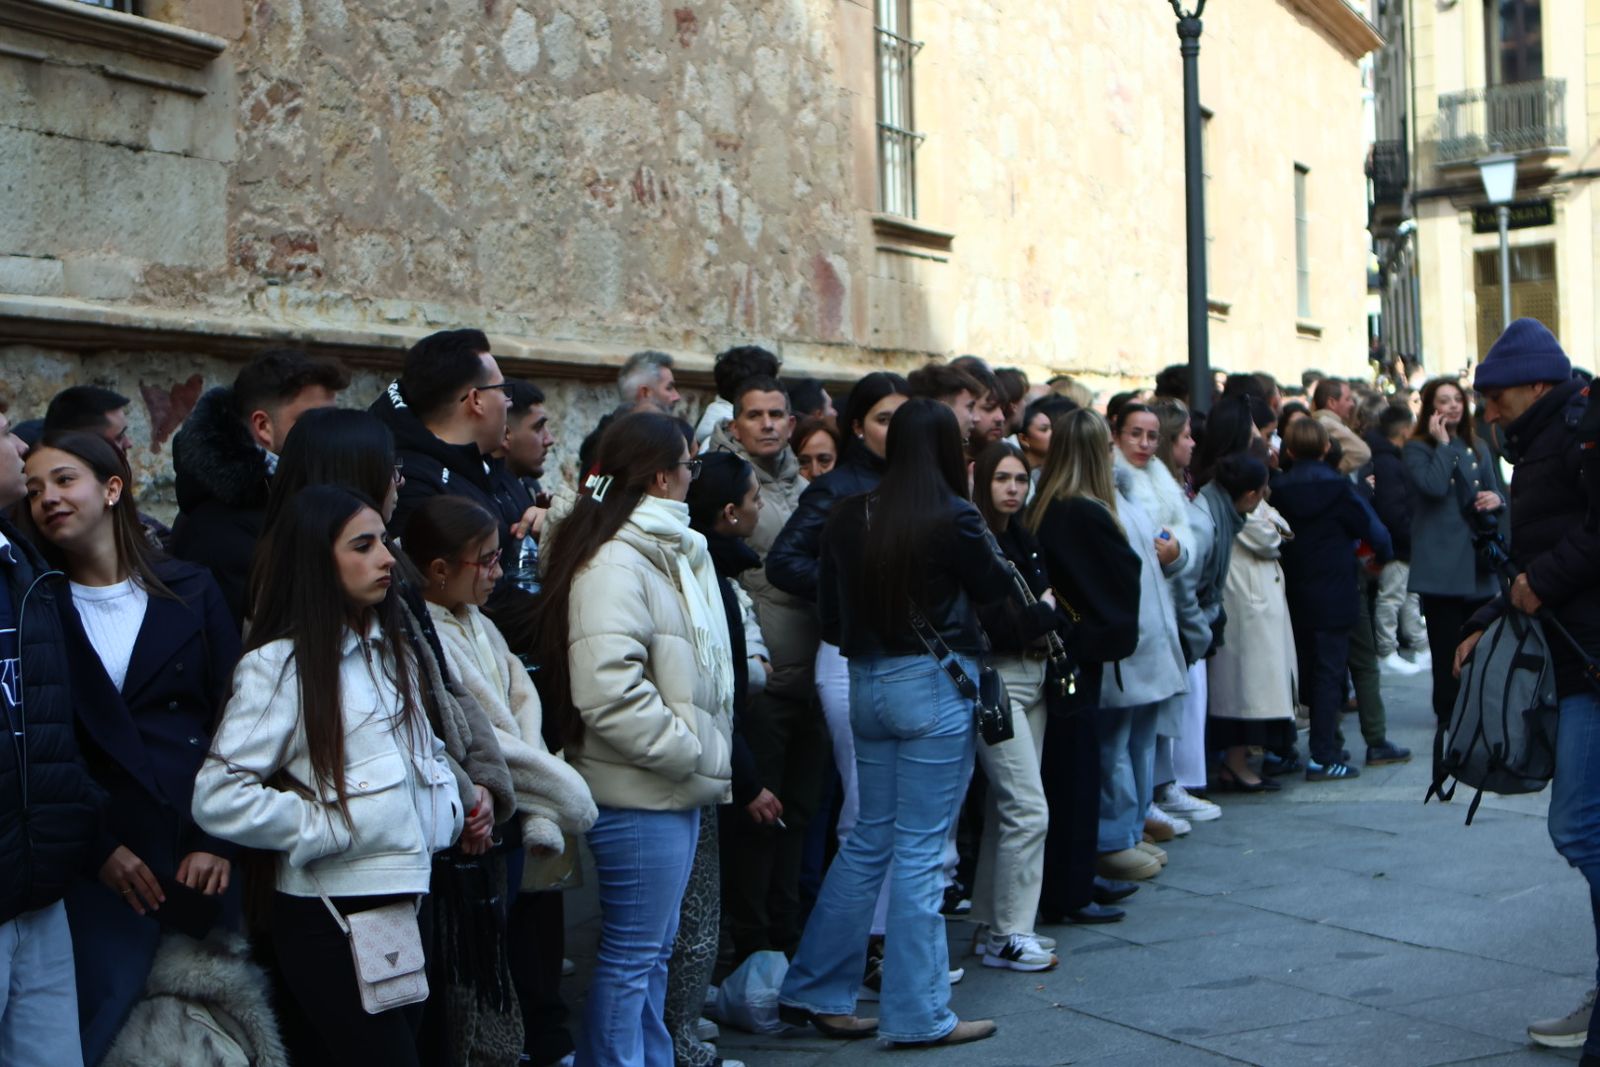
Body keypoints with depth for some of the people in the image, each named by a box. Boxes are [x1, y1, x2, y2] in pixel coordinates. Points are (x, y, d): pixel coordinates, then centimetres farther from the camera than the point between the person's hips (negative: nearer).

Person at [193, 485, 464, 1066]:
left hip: (408, 900, 7)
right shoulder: (277, 665, -11)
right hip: (331, 915, -7)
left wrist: (450, 801, 3)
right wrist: (331, 826, -16)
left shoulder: (393, 650, 12)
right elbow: (218, 798, -18)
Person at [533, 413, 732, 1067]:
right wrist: (694, 751, -19)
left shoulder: (664, 554, 16)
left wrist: (702, 754, 13)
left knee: (653, 948, 19)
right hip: (639, 794, -10)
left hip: (674, 788, 10)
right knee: (631, 954, -1)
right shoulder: (614, 564, -18)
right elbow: (608, 691, -27)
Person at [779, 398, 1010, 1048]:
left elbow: (830, 613, 6)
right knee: (920, 849, 1)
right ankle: (917, 1013, 10)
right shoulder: (953, 517, -12)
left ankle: (814, 990, 22)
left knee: (869, 840, 17)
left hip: (866, 683, 6)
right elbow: (994, 589, 4)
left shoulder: (849, 516, 2)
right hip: (934, 684, -6)